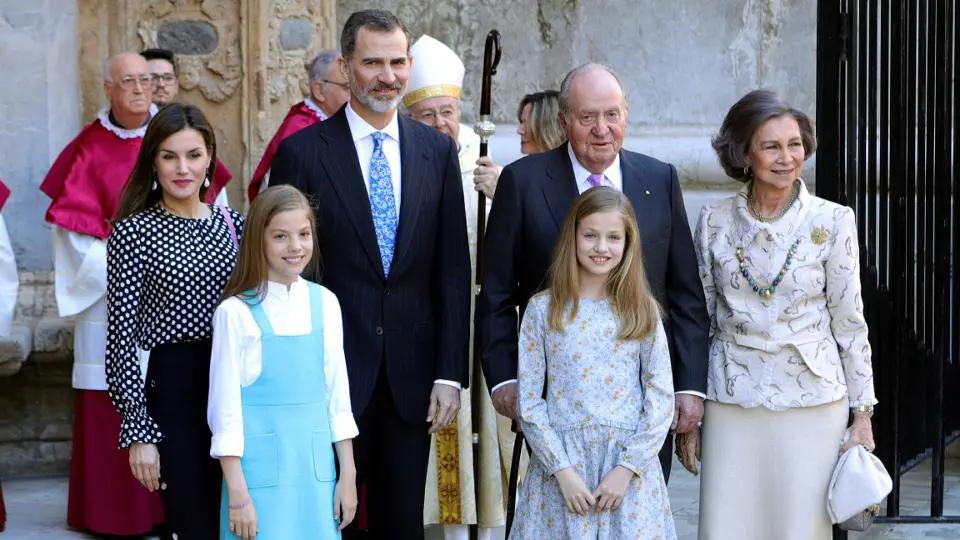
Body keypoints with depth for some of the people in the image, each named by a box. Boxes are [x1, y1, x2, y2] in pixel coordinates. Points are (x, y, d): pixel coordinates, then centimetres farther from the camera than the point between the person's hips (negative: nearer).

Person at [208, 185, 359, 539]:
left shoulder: (325, 304, 5)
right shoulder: (236, 312, -7)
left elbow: (337, 392, 10)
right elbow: (225, 406, -5)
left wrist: (348, 474, 10)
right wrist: (237, 494, -7)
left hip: (316, 467, 4)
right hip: (260, 469, -4)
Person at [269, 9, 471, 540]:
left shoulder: (437, 149, 5)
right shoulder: (301, 152, -4)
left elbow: (453, 269, 5)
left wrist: (450, 375, -1)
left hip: (412, 378, 3)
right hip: (332, 373, -2)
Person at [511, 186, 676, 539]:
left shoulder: (643, 312, 4)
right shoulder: (542, 309, 1)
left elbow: (661, 399, 0)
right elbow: (529, 401, -1)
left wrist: (627, 468, -9)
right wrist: (562, 470, -9)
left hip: (629, 464, 1)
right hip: (559, 465, 0)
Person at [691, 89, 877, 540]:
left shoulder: (832, 222, -4)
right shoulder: (714, 221, 1)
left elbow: (849, 320, 0)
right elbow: (700, 316, 9)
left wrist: (863, 413, 1)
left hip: (811, 400, -1)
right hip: (732, 398, 2)